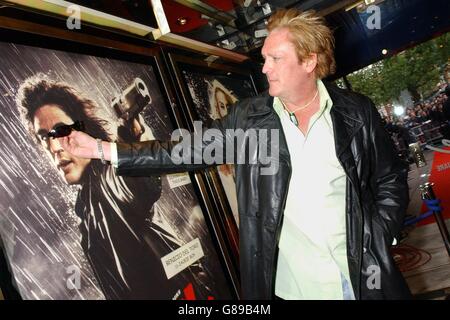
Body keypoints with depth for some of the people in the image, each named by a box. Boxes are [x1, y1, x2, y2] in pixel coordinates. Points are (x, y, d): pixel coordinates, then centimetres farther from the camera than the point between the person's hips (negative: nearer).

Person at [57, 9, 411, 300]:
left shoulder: (357, 112, -4)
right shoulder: (249, 117, -4)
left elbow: (392, 180, 4)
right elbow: (189, 150, -5)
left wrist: (376, 244, -7)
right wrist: (102, 149, -10)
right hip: (293, 285, 1)